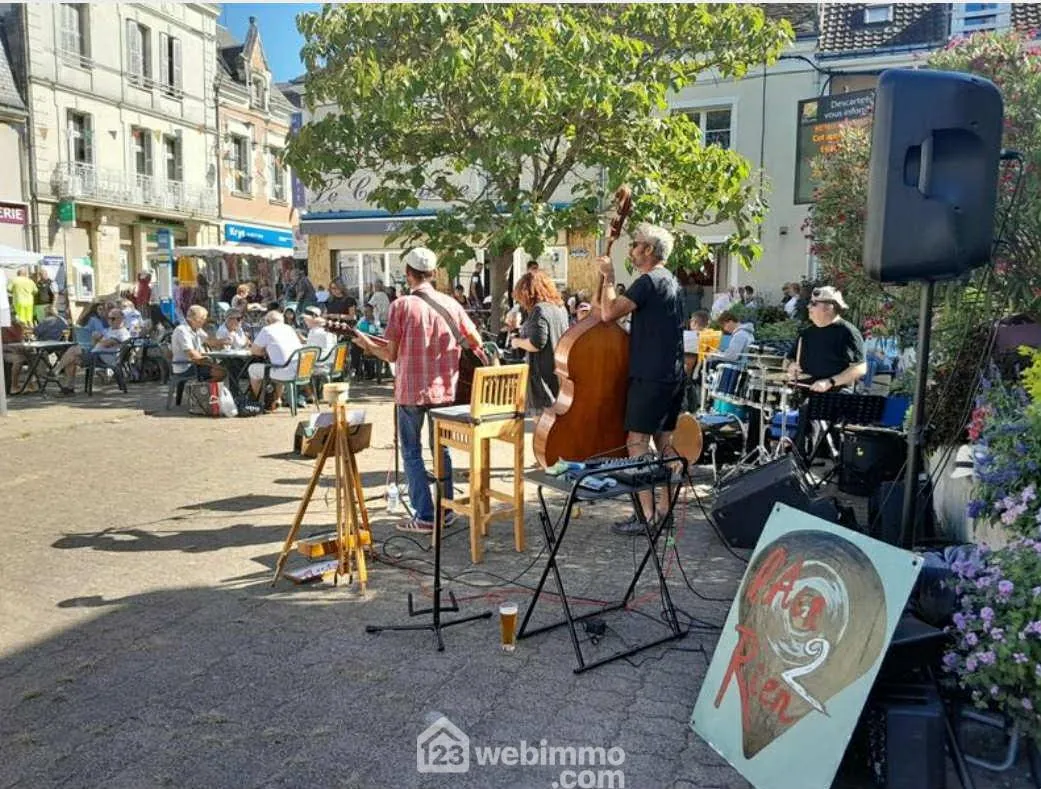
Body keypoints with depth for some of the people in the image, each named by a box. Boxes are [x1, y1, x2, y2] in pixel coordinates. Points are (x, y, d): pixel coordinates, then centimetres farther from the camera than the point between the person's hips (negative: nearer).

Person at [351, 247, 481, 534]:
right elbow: (477, 342, 3)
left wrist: (365, 342, 6)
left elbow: (391, 354, -10)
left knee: (412, 452, 7)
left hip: (411, 389, -4)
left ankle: (425, 517, 3)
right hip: (444, 388, 4)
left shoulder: (402, 305, -10)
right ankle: (446, 510, 22)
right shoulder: (450, 303, 1)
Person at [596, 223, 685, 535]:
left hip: (650, 377, -10)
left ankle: (647, 515, -6)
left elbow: (609, 312, -21)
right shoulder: (671, 282, 18)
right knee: (665, 443, 12)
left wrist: (608, 277, -8)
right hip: (673, 376, 10)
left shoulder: (649, 281, -13)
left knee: (637, 443, -7)